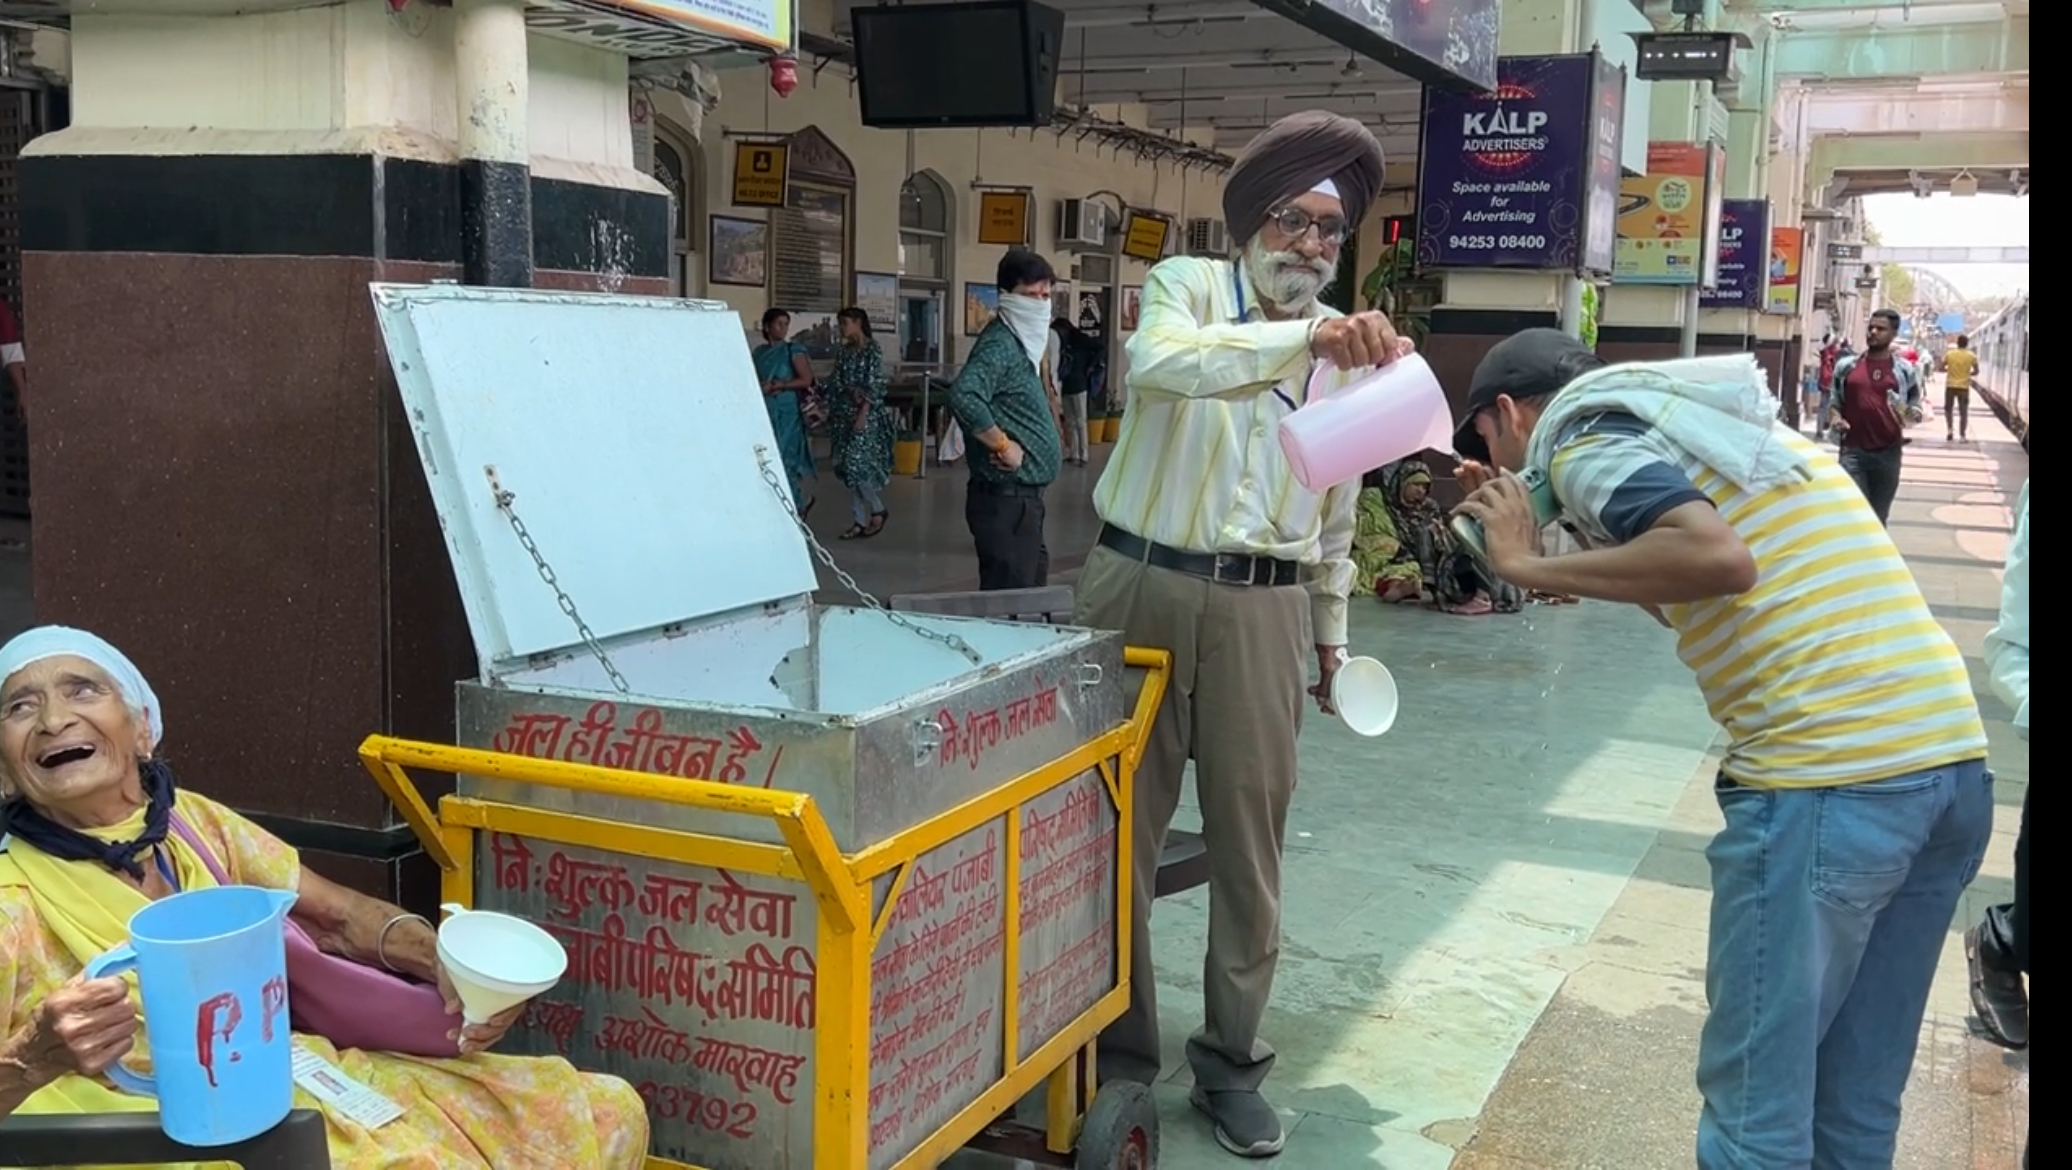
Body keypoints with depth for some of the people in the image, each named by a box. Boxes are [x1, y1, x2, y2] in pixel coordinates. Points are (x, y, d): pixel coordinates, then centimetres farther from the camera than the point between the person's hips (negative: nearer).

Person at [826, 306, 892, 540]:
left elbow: (875, 385, -13)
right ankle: (859, 522, 8)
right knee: (850, 468, 4)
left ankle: (878, 510, 5)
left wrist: (863, 414, -19)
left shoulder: (872, 349, -8)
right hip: (845, 414, 7)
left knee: (858, 463, -14)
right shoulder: (845, 351, 12)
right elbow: (836, 384, 11)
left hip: (866, 414, -7)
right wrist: (829, 411, 0)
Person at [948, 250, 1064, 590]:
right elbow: (963, 396, -33)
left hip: (1022, 494, 11)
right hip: (1006, 497, -11)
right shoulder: (1000, 344, -16)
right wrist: (1003, 445, -24)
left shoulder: (1022, 343, 15)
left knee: (1029, 591, 19)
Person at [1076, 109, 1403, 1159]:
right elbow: (1160, 362, -27)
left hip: (1261, 609, 3)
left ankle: (1232, 1063, 21)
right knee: (1120, 831, 3)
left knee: (1249, 841, 6)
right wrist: (1305, 338, -36)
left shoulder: (1348, 347, 11)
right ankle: (1120, 1055, 18)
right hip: (1143, 590, -3)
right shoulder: (1186, 287, -1)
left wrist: (1332, 630, 23)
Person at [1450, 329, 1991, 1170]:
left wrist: (1532, 567, -9)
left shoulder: (1582, 438, -2)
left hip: (1829, 780, -9)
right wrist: (1568, 531, 24)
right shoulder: (1692, 423, 25)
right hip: (1952, 760, 9)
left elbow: (1718, 560, -20)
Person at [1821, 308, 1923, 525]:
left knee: (1879, 516, 12)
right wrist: (1834, 416, -8)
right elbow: (1831, 399, 13)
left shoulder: (1905, 370, 4)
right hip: (1853, 450, -1)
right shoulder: (1846, 365, 5)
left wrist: (1909, 415, -13)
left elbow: (1916, 406, 10)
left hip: (1888, 452, 1)